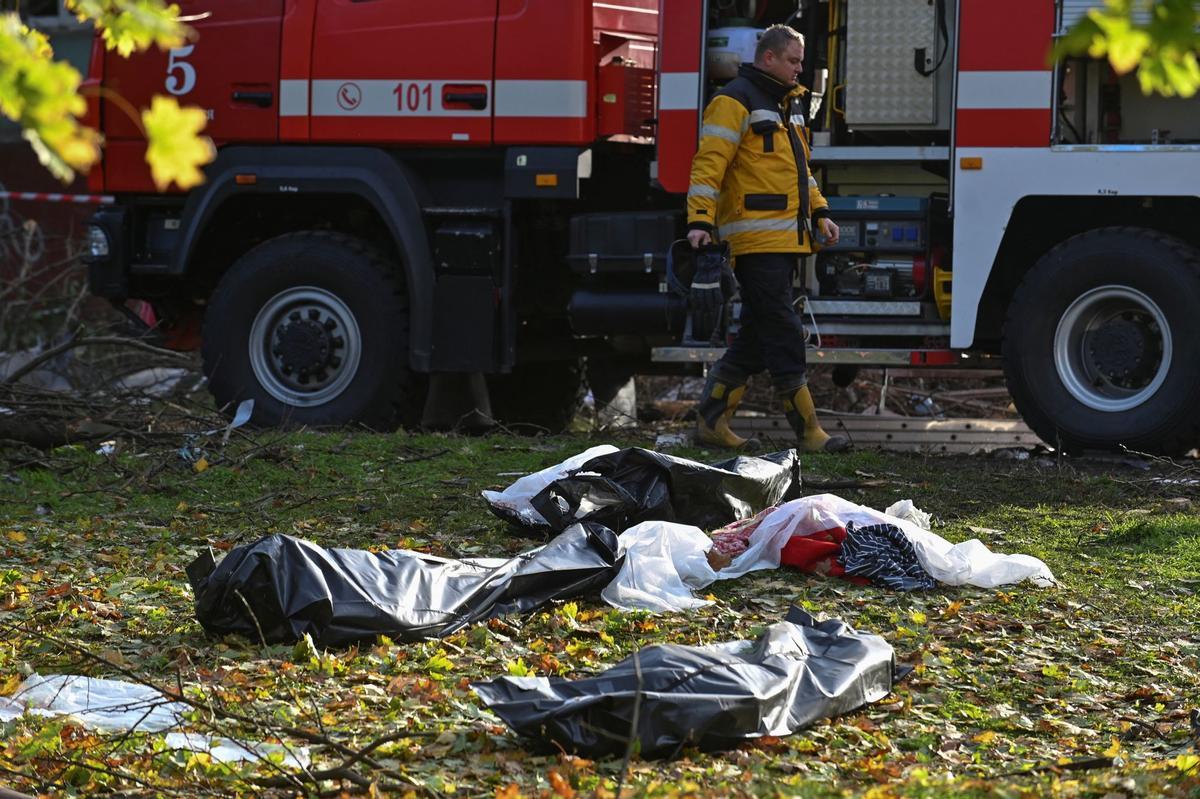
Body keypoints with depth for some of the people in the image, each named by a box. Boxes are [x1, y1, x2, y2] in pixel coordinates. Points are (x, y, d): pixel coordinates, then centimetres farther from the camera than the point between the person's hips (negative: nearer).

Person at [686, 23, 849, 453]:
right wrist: (700, 221, -23)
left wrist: (819, 212, 20)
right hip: (755, 237, -10)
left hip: (785, 238, 10)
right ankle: (807, 430, -8)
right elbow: (709, 164, -15)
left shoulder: (788, 104, 21)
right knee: (782, 334, -9)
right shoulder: (735, 100, -9)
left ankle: (710, 422, 17)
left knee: (757, 337, 11)